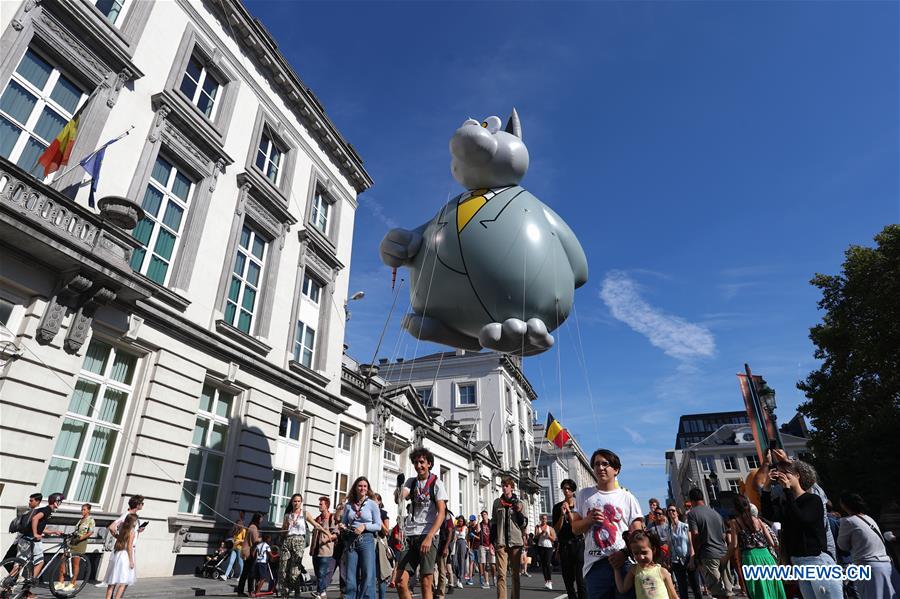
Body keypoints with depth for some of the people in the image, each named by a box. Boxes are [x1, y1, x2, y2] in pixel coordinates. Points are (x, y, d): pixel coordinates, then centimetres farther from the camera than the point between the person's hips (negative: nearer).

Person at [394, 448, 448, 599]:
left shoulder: (436, 483, 1)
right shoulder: (411, 482, 13)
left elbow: (441, 513, -7)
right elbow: (399, 499, -6)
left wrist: (429, 537, -18)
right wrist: (398, 494, -31)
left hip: (428, 535, -4)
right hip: (410, 535, 4)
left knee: (425, 583, -5)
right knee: (400, 582, -2)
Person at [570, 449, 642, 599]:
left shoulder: (627, 497, 5)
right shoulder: (584, 495, 10)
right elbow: (575, 528, 12)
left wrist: (624, 553, -15)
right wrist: (589, 520, -9)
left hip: (623, 562, -1)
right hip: (595, 564, 1)